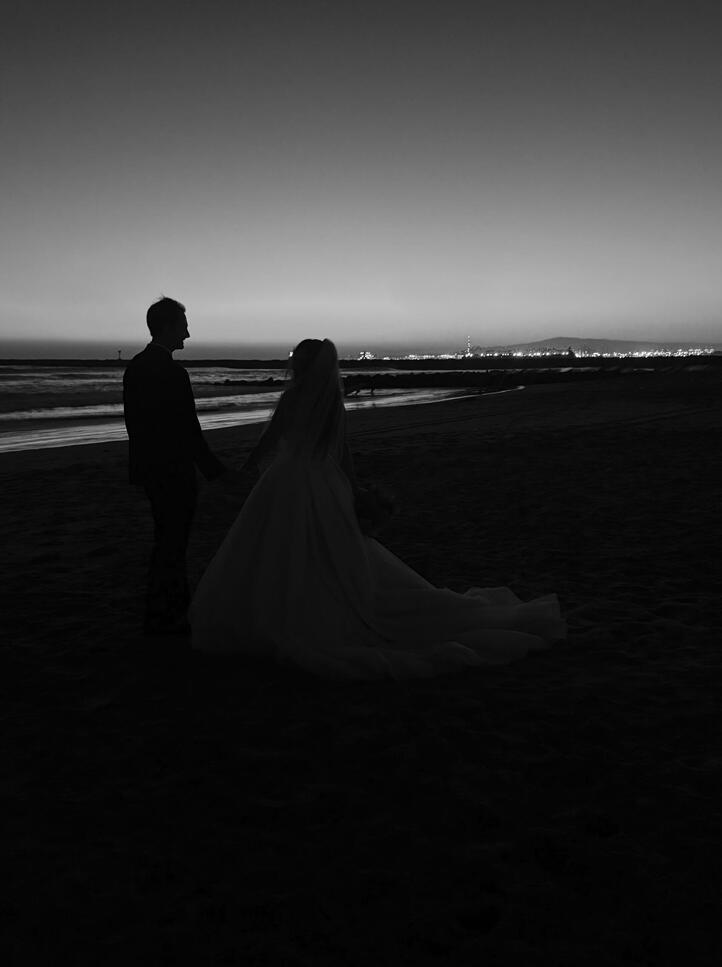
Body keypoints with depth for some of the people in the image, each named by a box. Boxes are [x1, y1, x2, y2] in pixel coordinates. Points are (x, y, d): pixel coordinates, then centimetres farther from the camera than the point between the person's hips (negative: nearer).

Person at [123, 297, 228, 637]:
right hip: (172, 469, -9)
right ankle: (160, 617, 11)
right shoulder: (172, 372, -21)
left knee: (169, 538, 20)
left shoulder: (134, 366, 7)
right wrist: (212, 468, -12)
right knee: (171, 541, 2)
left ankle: (178, 605, 32)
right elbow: (187, 428, -20)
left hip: (147, 465, 9)